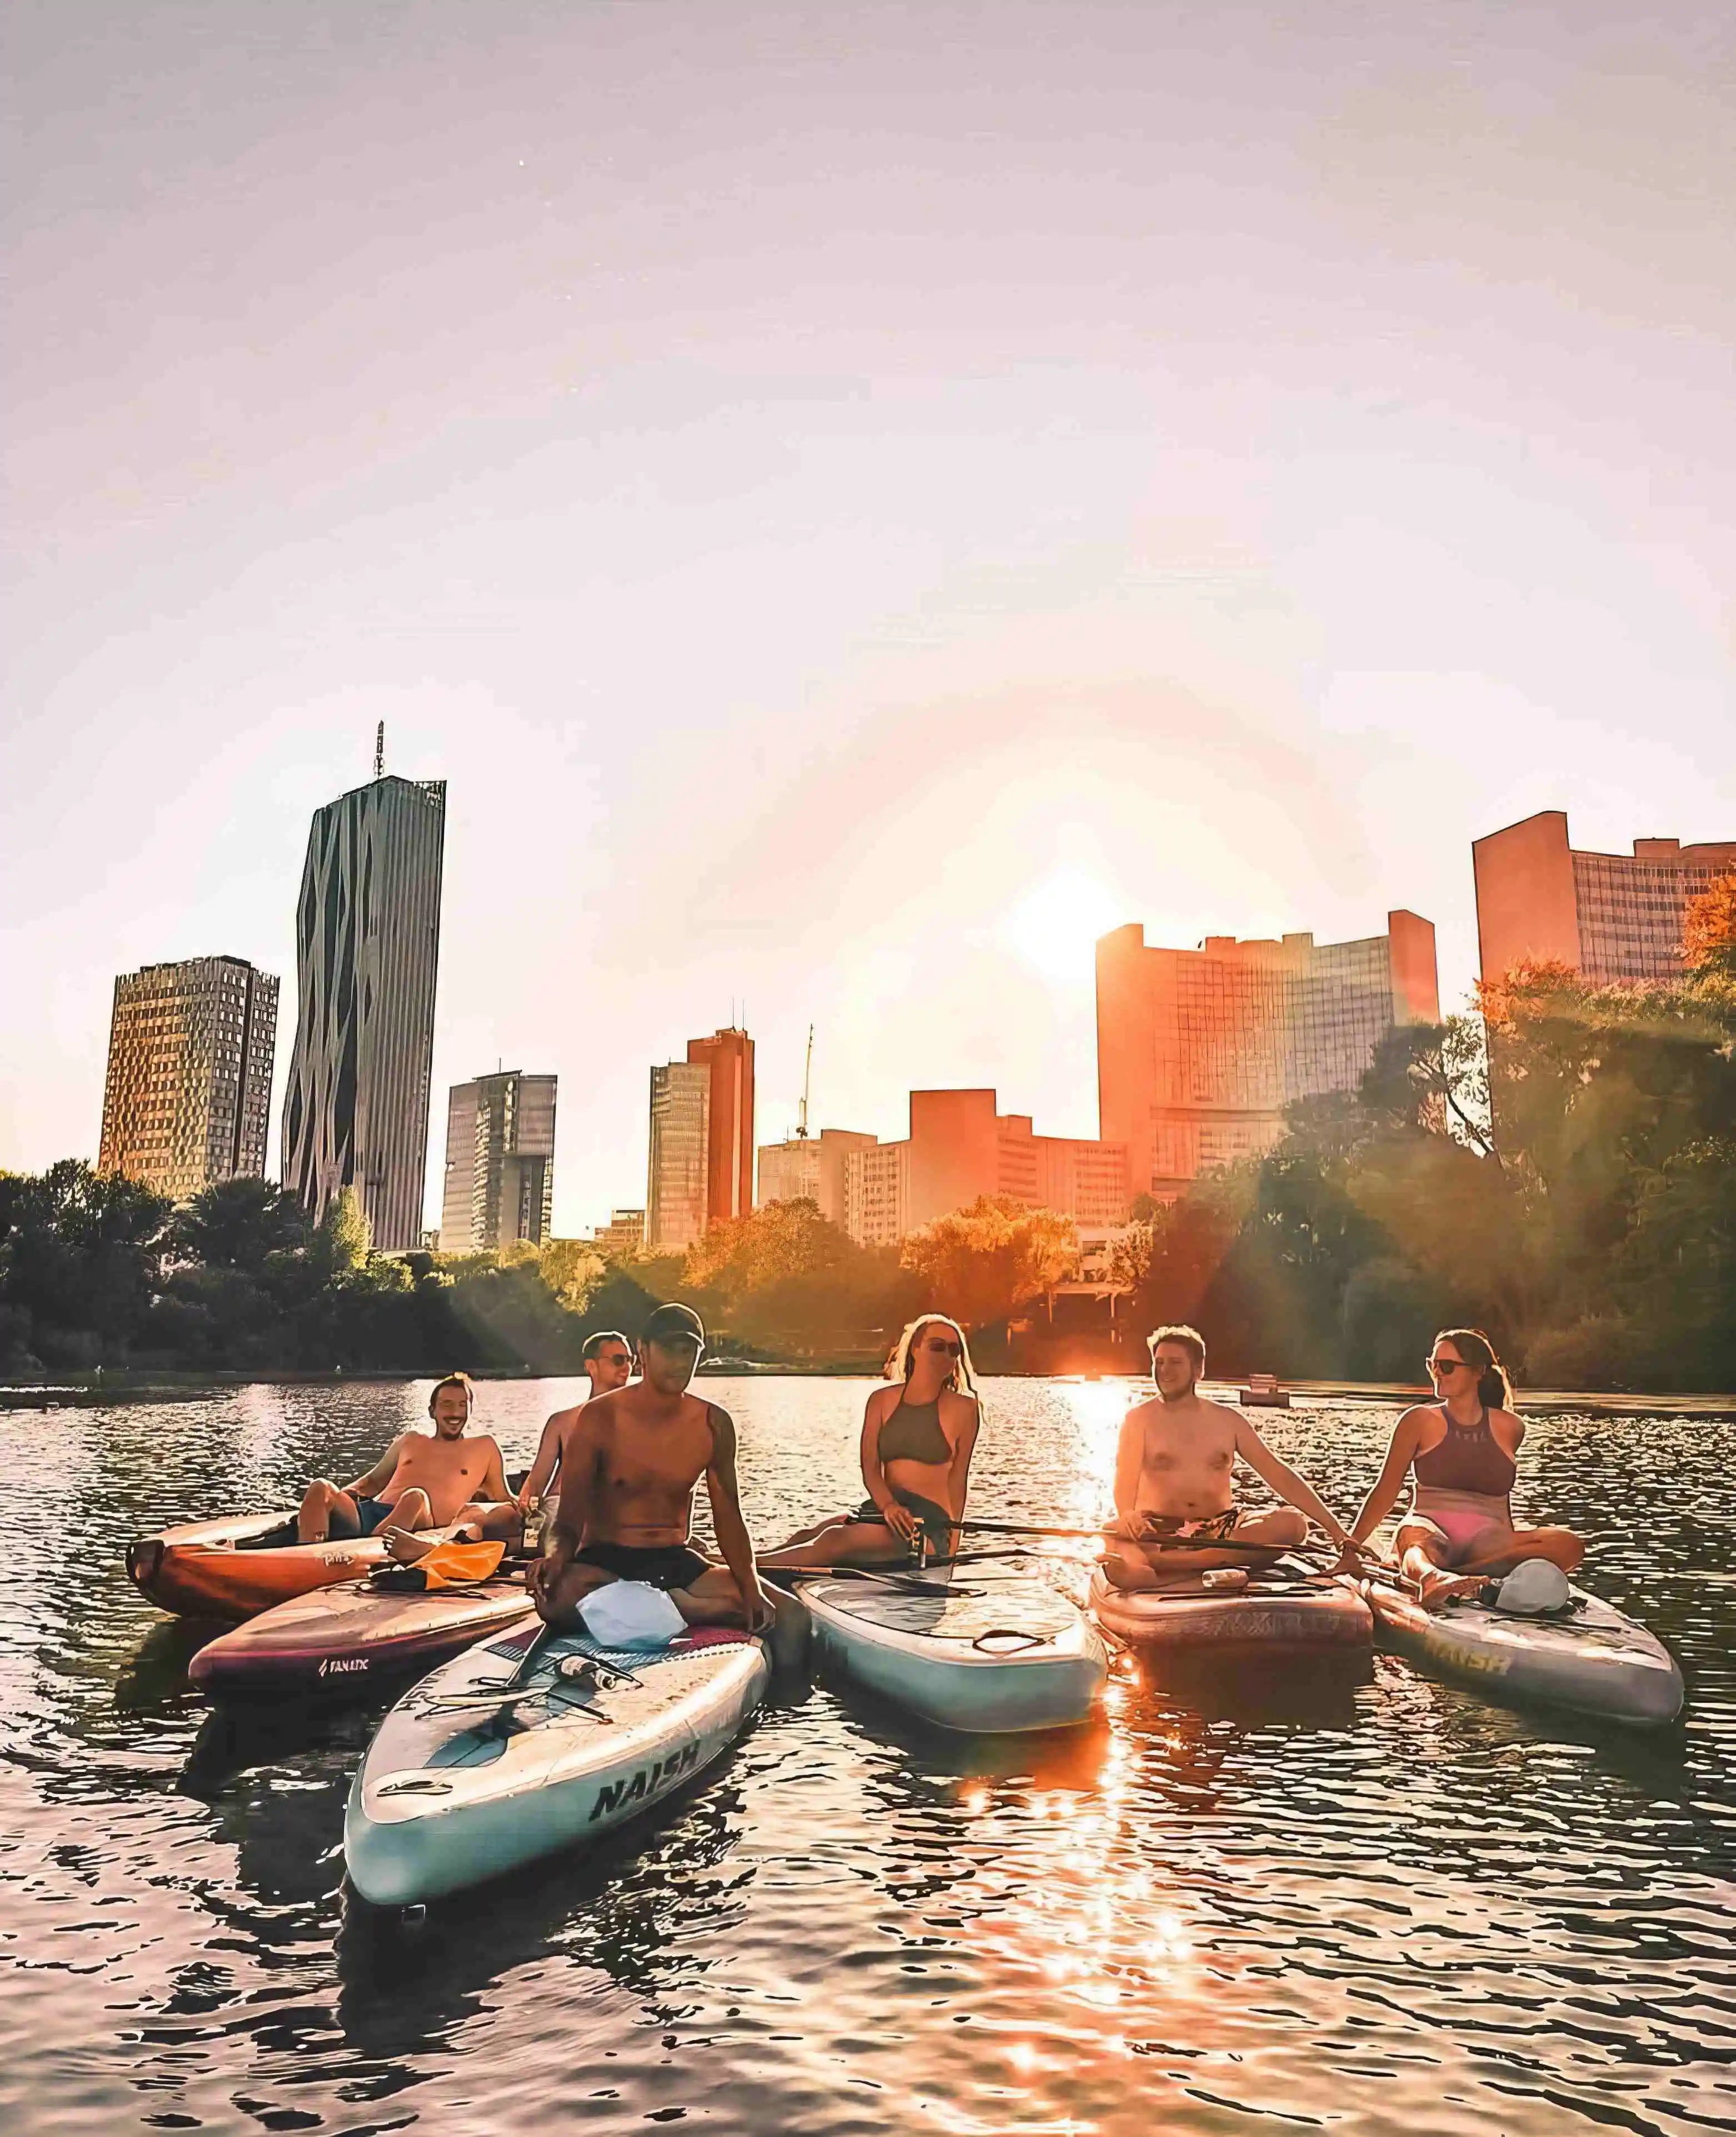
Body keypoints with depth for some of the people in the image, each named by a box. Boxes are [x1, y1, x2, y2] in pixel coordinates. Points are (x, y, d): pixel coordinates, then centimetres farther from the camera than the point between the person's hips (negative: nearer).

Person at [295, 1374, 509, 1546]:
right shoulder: (411, 1441, 29)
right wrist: (343, 1495, 11)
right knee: (321, 1487, -23)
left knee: (416, 1497, -39)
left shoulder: (483, 1447, 22)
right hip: (370, 1512, 4)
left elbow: (504, 1503, 25)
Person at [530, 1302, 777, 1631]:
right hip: (604, 1560, -3)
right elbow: (568, 1521, -9)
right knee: (560, 1598, -37)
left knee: (762, 1608, -19)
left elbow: (728, 1519, 3)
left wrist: (751, 1587, -13)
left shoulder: (714, 1425, 2)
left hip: (674, 1561, 4)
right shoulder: (599, 1418, -8)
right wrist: (556, 1556, -33)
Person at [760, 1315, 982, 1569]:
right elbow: (870, 1467, 1)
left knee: (836, 1540, -28)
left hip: (931, 1523, -5)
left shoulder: (962, 1409, 1)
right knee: (808, 1536, -21)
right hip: (881, 1511, 5)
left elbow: (958, 1478, 0)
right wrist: (888, 1505, -18)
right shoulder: (882, 1400, 10)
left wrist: (952, 1544, -5)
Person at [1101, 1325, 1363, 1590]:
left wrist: (1334, 1527, -1)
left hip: (1219, 1532, 5)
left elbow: (1279, 1475, 7)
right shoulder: (1140, 1419, 3)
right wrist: (1128, 1517, -32)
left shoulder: (1228, 1421, 10)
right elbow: (1125, 1484, -8)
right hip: (1158, 1534, -5)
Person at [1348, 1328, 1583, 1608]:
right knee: (1416, 1538, -41)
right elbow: (1385, 1491, 8)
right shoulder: (1420, 1421, 8)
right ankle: (1430, 1578, -79)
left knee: (1569, 1545, -28)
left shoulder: (1509, 1428, 15)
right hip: (1431, 1529, -3)